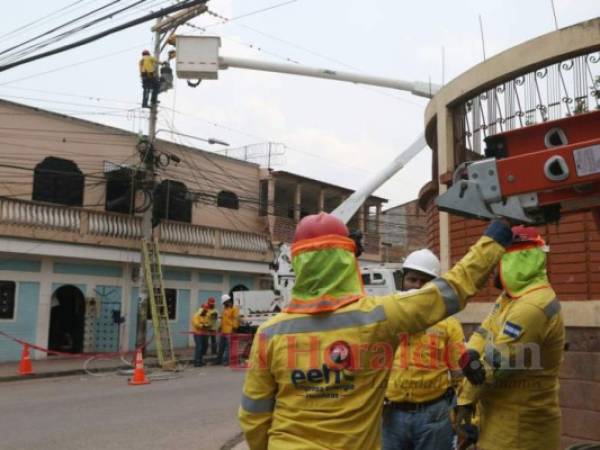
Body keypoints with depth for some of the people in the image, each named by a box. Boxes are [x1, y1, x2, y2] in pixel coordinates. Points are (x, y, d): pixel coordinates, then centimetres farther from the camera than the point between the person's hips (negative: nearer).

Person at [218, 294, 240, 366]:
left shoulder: (234, 309, -8)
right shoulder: (225, 308, 18)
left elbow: (236, 319, -15)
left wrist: (234, 327, -21)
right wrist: (220, 326, 21)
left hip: (229, 331, -9)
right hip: (223, 331, 9)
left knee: (228, 346, -3)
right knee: (221, 346, 14)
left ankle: (226, 360, 0)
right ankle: (219, 360, 23)